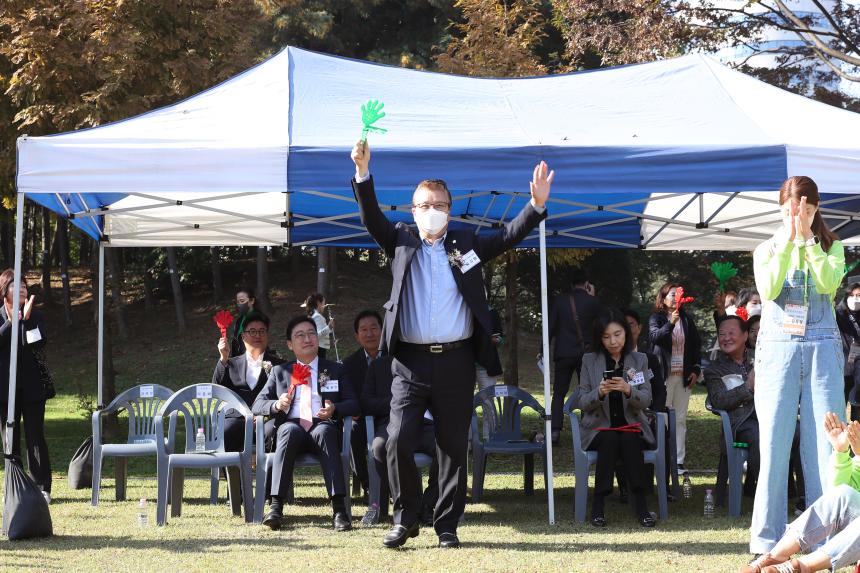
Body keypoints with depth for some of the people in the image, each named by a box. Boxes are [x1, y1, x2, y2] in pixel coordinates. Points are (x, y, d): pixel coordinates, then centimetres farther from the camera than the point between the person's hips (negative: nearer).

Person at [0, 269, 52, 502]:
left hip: (32, 386, -1)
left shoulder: (36, 315, 3)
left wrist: (27, 319, -21)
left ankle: (42, 487, 3)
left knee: (35, 437, -1)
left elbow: (38, 344, -11)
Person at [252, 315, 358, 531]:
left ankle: (339, 508, -47)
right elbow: (256, 405, 13)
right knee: (290, 430, -37)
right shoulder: (280, 372, 22)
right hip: (292, 428, 0)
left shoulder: (335, 370, 21)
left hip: (323, 427, 0)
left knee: (324, 431, -37)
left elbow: (353, 404, 12)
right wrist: (276, 405, -11)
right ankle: (275, 506, -44)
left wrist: (335, 409, -11)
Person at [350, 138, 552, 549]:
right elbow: (372, 219, -2)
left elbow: (507, 237, 6)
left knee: (453, 448, 5)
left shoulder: (466, 244, 11)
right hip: (410, 361, -1)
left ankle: (447, 526, 15)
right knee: (398, 441, -9)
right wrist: (362, 174, -16)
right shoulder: (401, 242, 10)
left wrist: (536, 205, -10)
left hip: (456, 361, 1)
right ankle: (405, 519, 8)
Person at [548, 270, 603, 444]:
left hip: (564, 353, 0)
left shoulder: (560, 300, -1)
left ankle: (555, 431, -5)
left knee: (559, 393, 6)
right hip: (586, 353, 0)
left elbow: (551, 326, -2)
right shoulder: (592, 301, -2)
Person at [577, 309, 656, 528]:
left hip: (631, 427, 1)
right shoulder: (590, 360, 4)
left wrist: (629, 390, -25)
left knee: (629, 441, -33)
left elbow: (646, 401, -3)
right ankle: (598, 505, -29)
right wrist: (599, 393, -22)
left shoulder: (639, 359, 5)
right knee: (610, 440, -33)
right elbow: (583, 403, 0)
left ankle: (640, 504, -30)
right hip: (600, 428, 0)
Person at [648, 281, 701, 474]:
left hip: (683, 376, 4)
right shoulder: (656, 319, 0)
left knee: (680, 419, 5)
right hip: (664, 375, -4)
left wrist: (696, 370, 6)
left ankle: (679, 460, 8)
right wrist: (671, 323, -33)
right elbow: (654, 336, -19)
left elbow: (696, 346, 16)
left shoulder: (687, 320, 12)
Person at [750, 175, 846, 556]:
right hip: (778, 350, 0)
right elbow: (768, 289, -9)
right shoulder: (767, 249, 11)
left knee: (825, 443, -4)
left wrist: (807, 237, -10)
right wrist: (788, 240, -10)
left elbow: (829, 283, -10)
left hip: (822, 351, 0)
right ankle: (767, 540, -1)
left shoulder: (830, 247, 10)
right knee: (774, 443, -5)